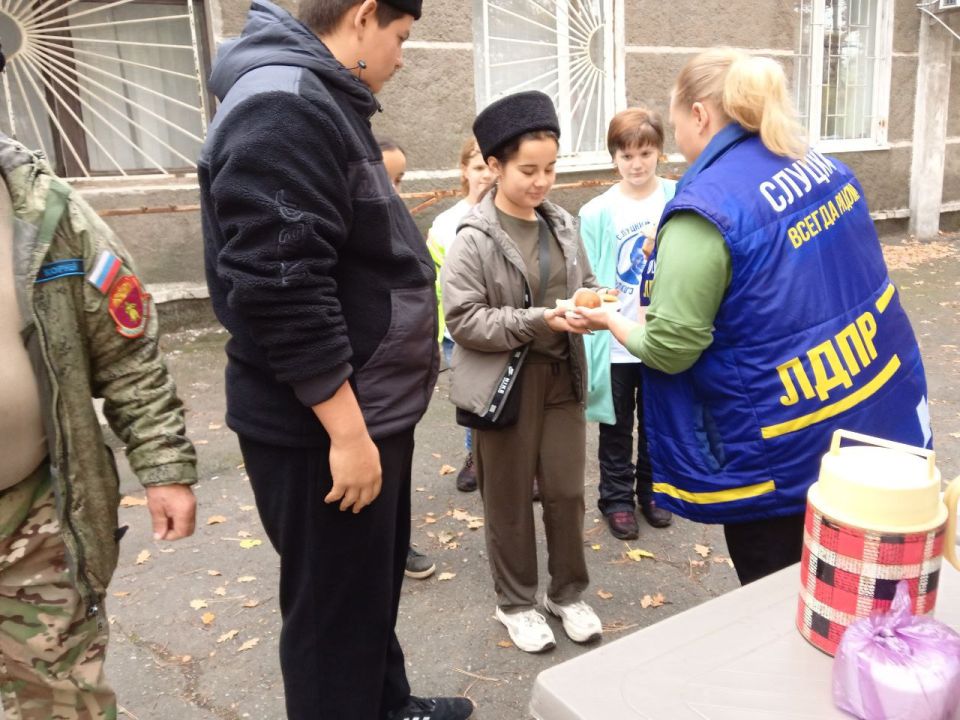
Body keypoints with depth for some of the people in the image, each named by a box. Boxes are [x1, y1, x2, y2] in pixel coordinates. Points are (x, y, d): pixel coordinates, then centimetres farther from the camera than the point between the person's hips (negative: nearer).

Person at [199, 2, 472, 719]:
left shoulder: (322, 103, 15)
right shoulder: (283, 108, -19)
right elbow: (279, 286, -28)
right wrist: (347, 430, -23)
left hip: (368, 411, 11)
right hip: (323, 429, -11)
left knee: (375, 585, 25)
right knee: (336, 609, 6)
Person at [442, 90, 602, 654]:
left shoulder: (564, 225, 3)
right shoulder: (475, 239, -13)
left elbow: (587, 284, 14)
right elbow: (464, 320, -16)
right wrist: (538, 320, -22)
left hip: (562, 376, 5)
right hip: (505, 383, -4)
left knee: (567, 491, 13)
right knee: (510, 501, 11)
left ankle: (569, 593, 35)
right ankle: (516, 603, 32)